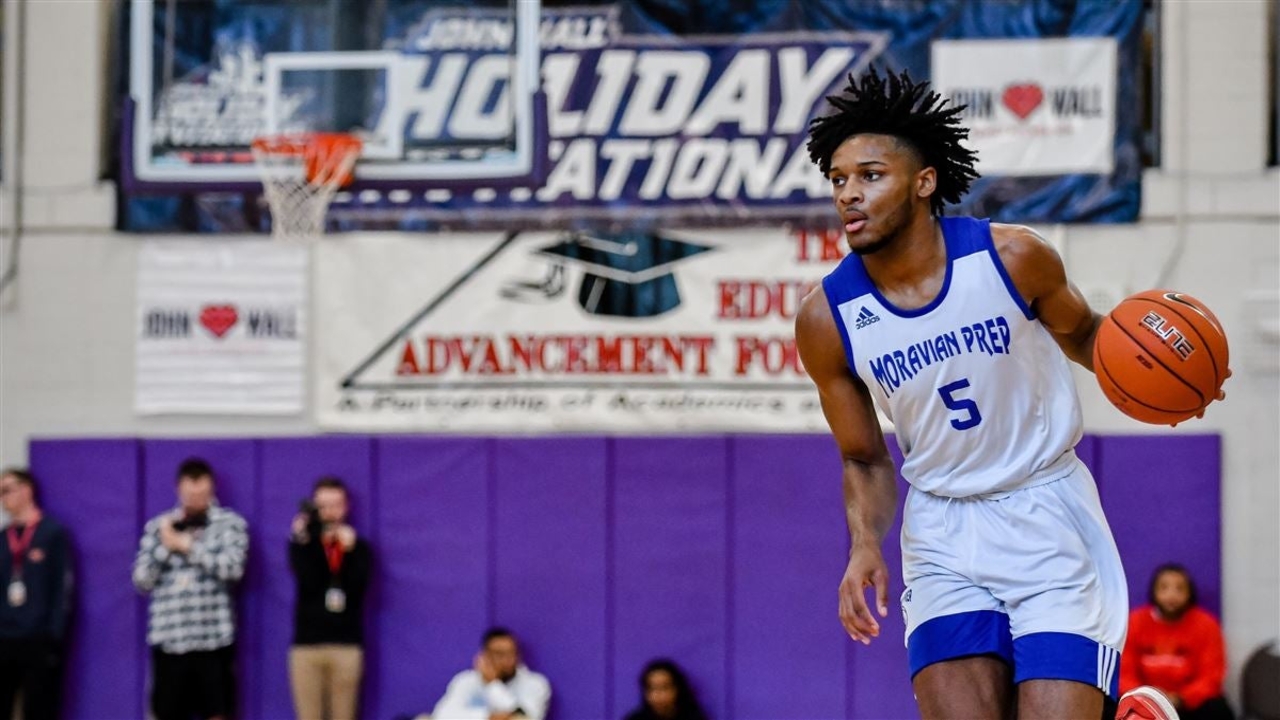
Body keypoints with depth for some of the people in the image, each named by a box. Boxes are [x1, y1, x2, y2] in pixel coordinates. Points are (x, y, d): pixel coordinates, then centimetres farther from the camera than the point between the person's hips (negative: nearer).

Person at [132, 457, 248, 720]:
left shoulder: (230, 523, 3)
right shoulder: (158, 526, 9)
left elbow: (233, 568, -13)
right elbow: (141, 580, 4)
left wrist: (186, 545, -11)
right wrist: (165, 547, -9)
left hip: (213, 638, -2)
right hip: (169, 639, 2)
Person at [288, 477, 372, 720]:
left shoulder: (358, 547, 8)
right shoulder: (302, 545, 7)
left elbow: (357, 589, -7)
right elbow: (309, 583, -11)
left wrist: (349, 551, -16)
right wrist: (306, 540, -18)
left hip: (347, 645, 0)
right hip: (307, 644, 0)